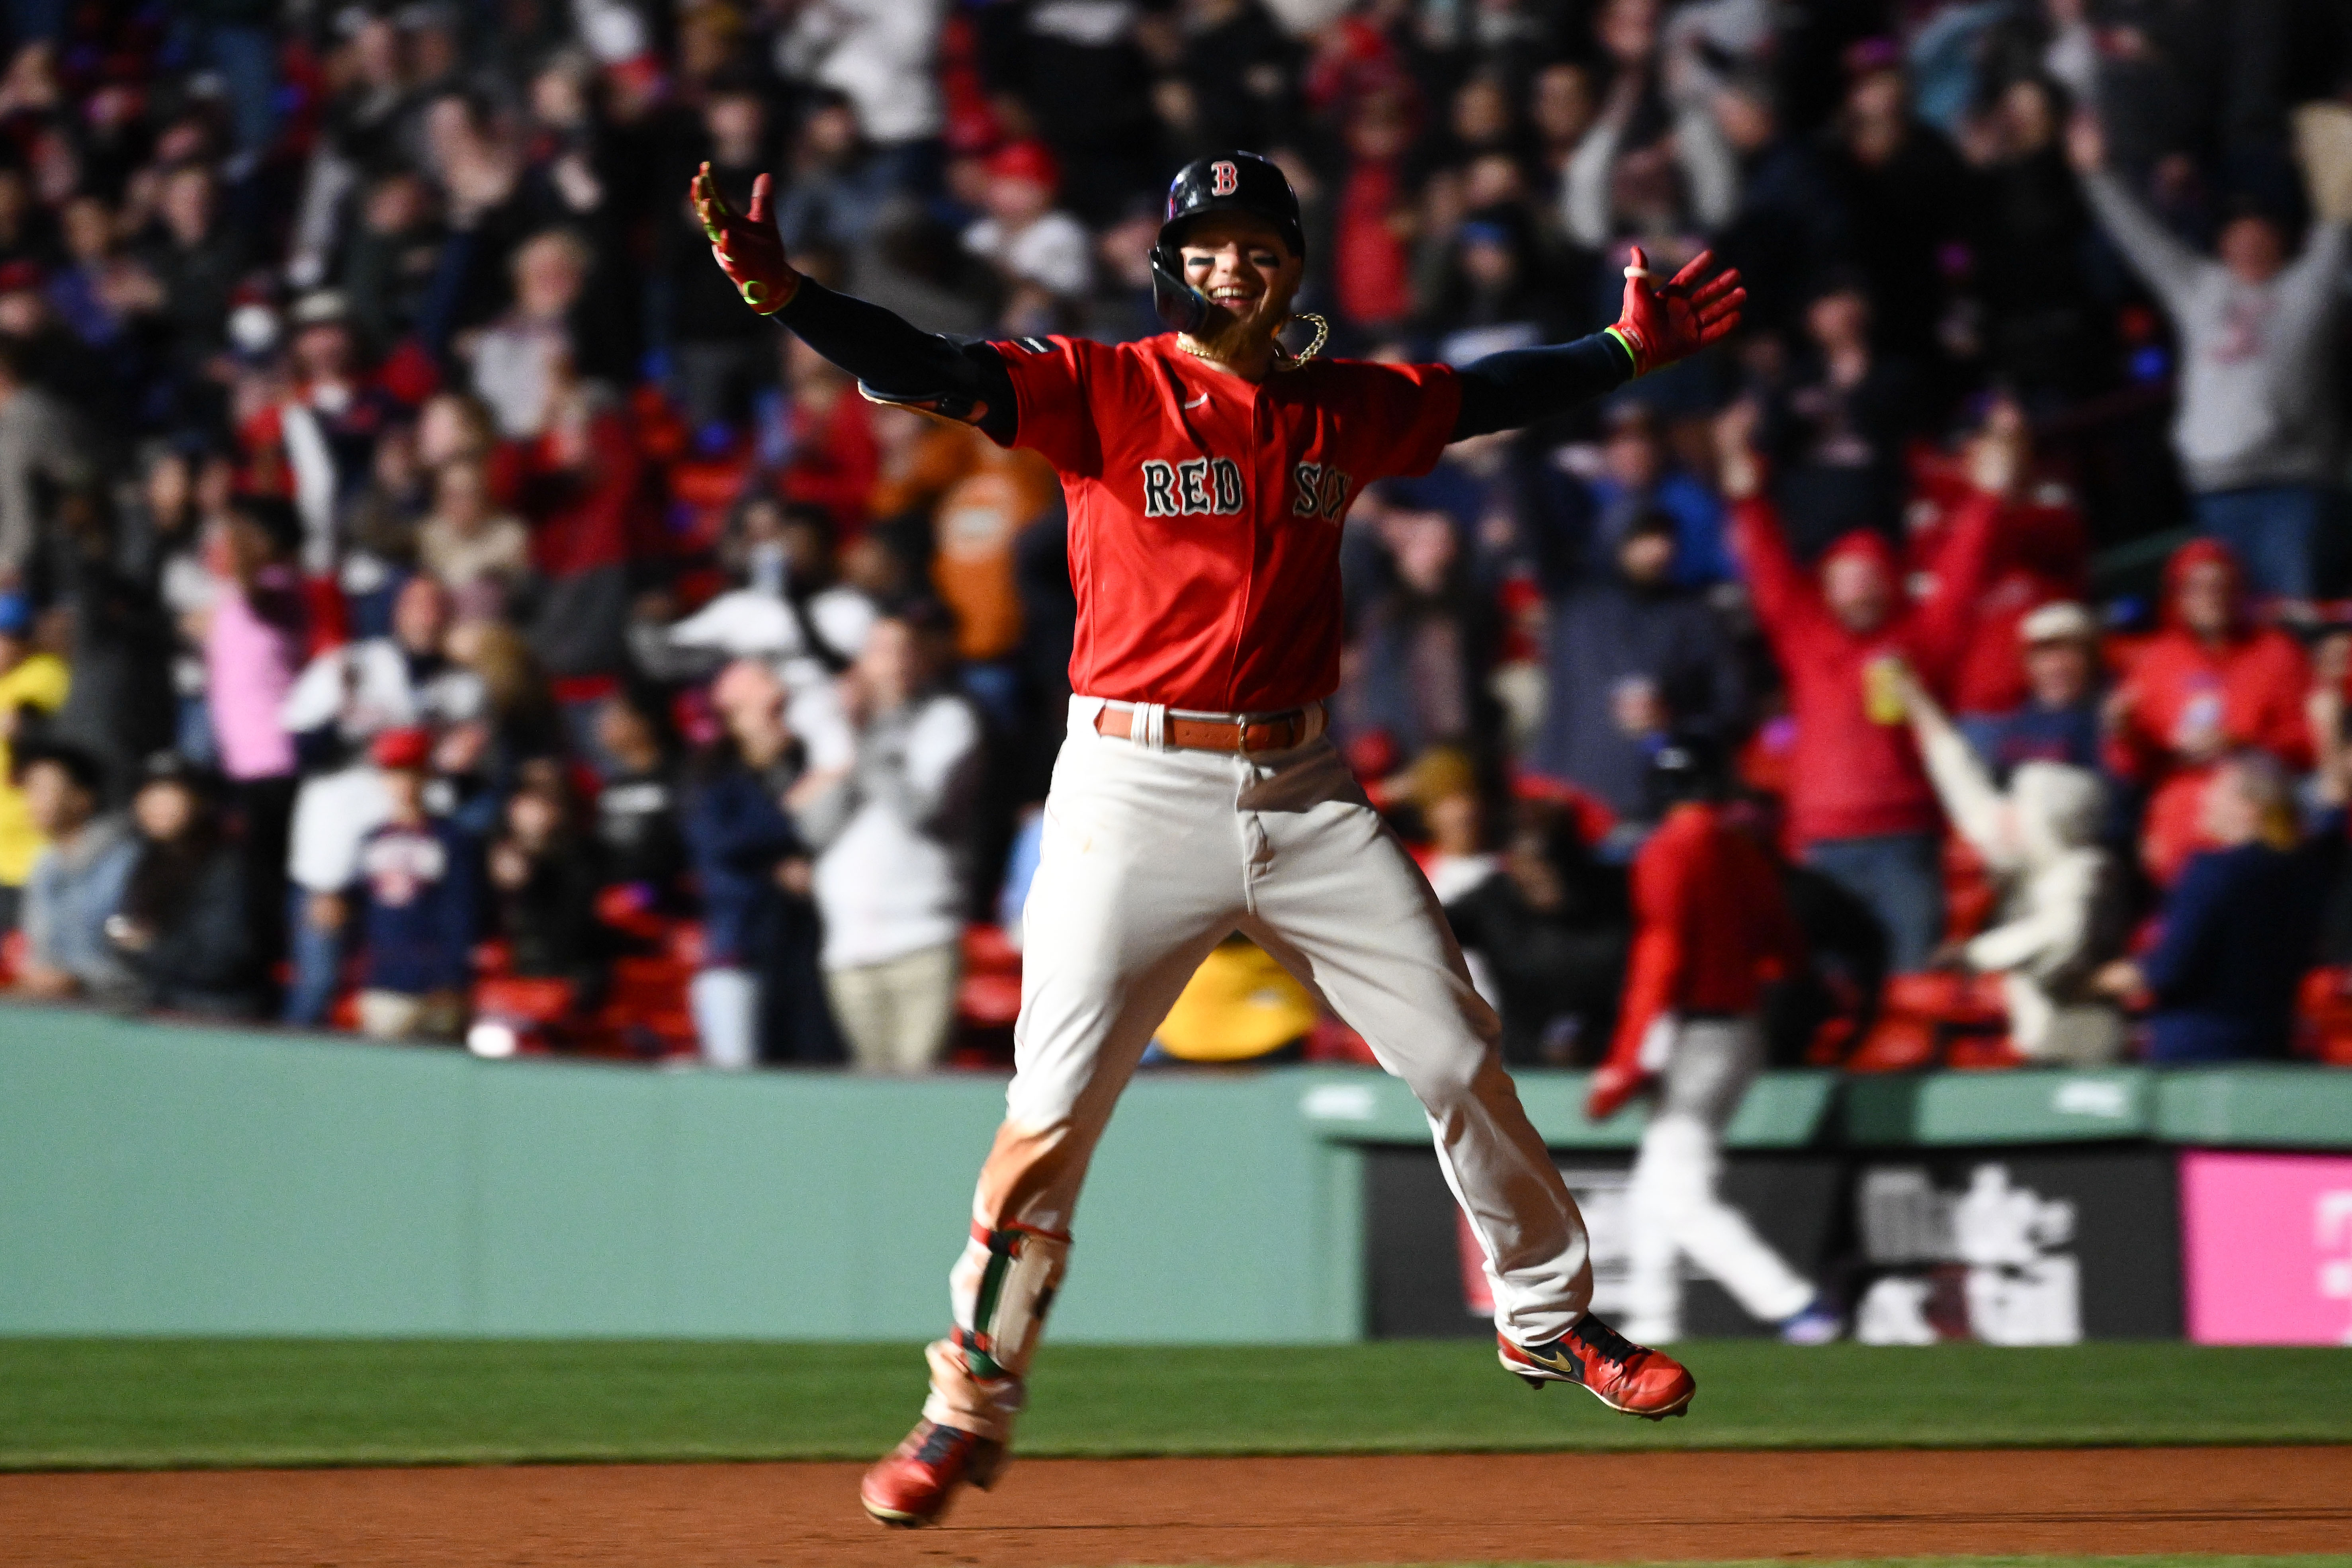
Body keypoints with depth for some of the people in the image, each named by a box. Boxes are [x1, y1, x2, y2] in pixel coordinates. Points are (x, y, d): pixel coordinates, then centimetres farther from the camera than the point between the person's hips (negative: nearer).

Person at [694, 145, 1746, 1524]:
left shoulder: (1345, 411, 9)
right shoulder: (1106, 391, -5)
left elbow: (1486, 397, 27)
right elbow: (931, 372, -17)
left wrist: (1629, 350, 28)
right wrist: (779, 294, -32)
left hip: (1305, 790, 4)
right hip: (1137, 791, -4)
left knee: (1462, 1058, 5)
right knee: (1055, 1109, -8)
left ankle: (1548, 1314, 26)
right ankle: (971, 1404, 5)